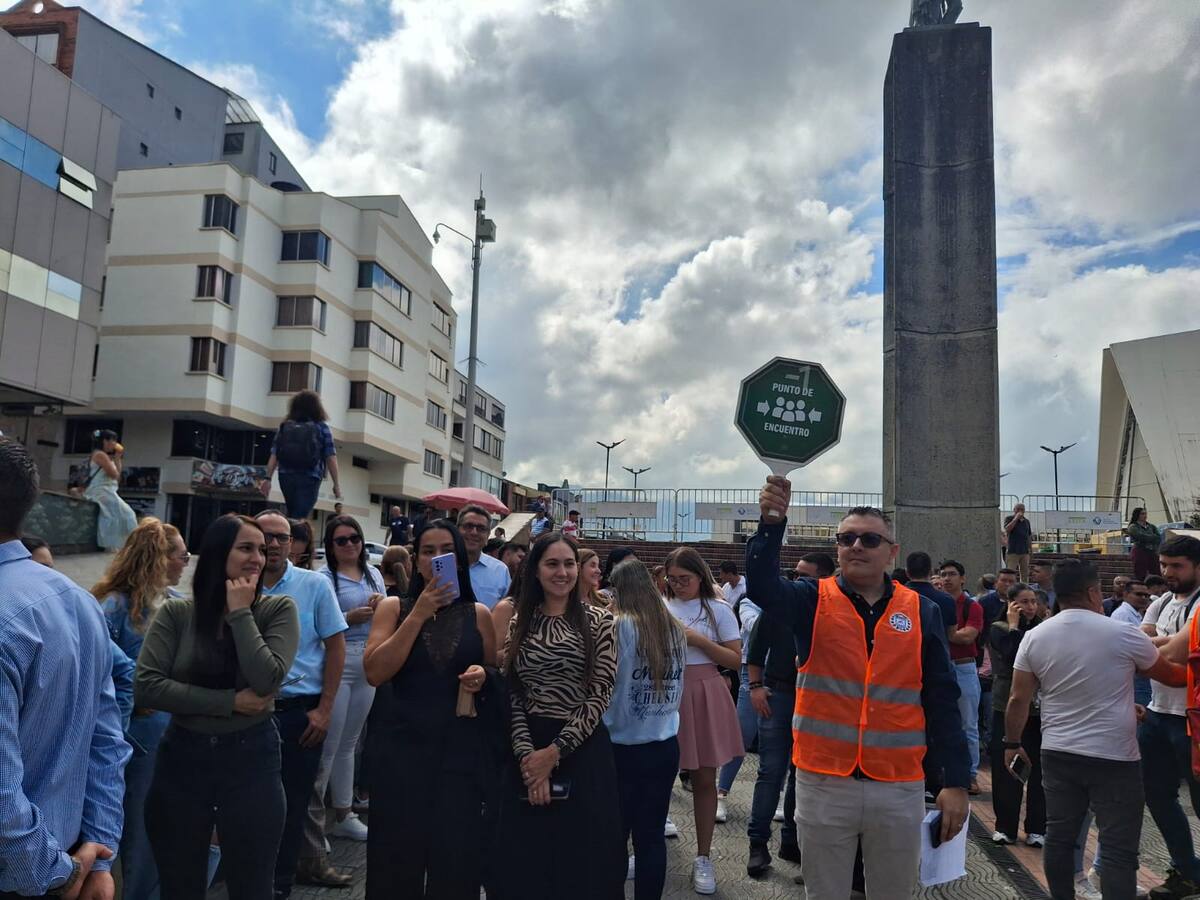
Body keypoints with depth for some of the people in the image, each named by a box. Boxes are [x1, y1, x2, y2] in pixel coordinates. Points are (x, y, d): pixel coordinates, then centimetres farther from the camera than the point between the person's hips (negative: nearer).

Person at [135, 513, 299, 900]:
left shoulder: (278, 609, -6)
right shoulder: (175, 613, -3)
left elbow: (267, 681, -18)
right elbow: (145, 687, -13)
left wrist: (240, 613, -16)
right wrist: (231, 702, -18)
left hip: (251, 758, -1)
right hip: (181, 758, 1)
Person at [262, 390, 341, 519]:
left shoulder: (284, 426, 10)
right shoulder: (321, 428, 2)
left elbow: (274, 455, 3)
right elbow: (331, 458, -3)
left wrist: (268, 478, 4)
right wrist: (337, 484, 0)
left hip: (286, 477, 4)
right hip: (309, 479, -3)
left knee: (292, 515, 21)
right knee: (299, 518, -5)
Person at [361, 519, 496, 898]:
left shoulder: (478, 614, 6)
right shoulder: (394, 607, 2)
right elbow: (374, 673, -10)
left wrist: (483, 676, -9)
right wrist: (419, 614, -14)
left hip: (461, 747, 1)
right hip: (401, 744, -1)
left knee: (455, 858, 4)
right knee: (397, 857, 6)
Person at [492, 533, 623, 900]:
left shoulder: (599, 621, -4)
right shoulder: (519, 624, 4)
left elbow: (600, 694, -9)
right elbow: (513, 697, 0)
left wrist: (555, 751, -13)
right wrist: (528, 755, -12)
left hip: (583, 749, -2)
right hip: (528, 750, 3)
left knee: (582, 858, 6)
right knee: (525, 859, 11)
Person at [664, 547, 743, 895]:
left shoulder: (718, 609, -2)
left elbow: (735, 660, -5)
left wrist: (698, 640, -15)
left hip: (702, 696, -1)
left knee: (704, 778, 7)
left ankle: (703, 858, 19)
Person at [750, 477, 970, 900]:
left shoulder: (922, 612, 2)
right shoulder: (814, 600, -2)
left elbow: (942, 702, 4)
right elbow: (762, 587, -23)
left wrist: (956, 781, 1)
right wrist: (771, 523, -38)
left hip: (900, 788, 1)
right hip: (824, 783, -1)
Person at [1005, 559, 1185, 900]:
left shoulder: (1034, 637, -1)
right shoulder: (1122, 634, -10)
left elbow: (1018, 699, 1)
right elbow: (1170, 674, 7)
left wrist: (1012, 743, 13)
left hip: (1058, 754, 4)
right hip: (1114, 757, -4)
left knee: (1059, 836, 14)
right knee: (1118, 847, 2)